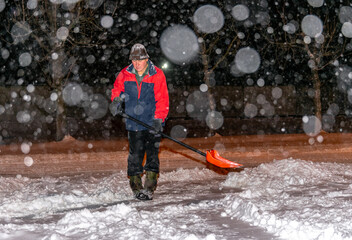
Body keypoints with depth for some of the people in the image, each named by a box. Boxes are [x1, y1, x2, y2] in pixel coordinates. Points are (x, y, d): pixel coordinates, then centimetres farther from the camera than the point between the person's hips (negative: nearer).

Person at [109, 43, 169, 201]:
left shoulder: (157, 75, -6)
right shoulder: (125, 74, 2)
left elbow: (162, 100, -8)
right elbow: (117, 89, 20)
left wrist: (158, 119, -17)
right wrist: (116, 101, -1)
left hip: (152, 122, -2)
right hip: (133, 122, 2)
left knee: (152, 154, -4)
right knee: (135, 154, 3)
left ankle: (150, 187, -1)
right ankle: (136, 186, 12)